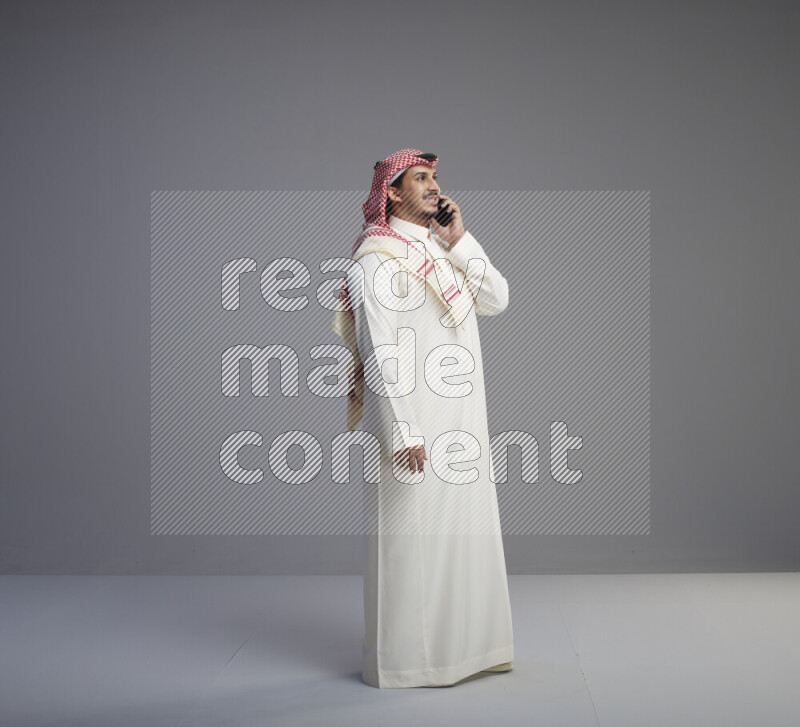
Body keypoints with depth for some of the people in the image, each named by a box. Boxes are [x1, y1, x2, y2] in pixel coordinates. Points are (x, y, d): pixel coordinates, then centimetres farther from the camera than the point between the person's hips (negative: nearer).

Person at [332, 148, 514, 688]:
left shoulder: (442, 249, 15)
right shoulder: (378, 258, -9)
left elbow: (497, 300, 5)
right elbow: (379, 354, -16)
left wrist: (460, 240, -3)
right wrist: (404, 433, -20)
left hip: (461, 420, 8)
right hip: (411, 422, -8)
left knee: (467, 530, 13)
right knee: (410, 536, -2)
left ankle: (461, 643, 27)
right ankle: (403, 658, 11)